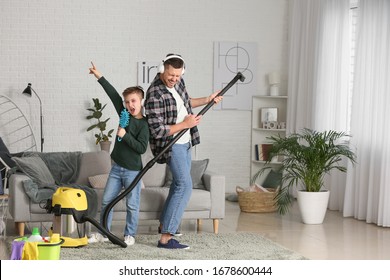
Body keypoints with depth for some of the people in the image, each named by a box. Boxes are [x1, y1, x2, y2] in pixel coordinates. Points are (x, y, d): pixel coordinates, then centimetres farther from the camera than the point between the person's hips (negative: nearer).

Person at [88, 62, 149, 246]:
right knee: (106, 201, 9)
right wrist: (99, 77, 10)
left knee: (132, 204, 2)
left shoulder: (144, 124, -13)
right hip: (117, 168, 6)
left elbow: (142, 148, -20)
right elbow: (113, 95, 8)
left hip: (133, 170, -6)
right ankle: (103, 233, 19)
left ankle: (130, 235, 14)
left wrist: (125, 136, -22)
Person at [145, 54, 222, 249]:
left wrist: (207, 100, 17)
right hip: (171, 145, -9)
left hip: (184, 141, 9)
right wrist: (185, 124, -23)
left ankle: (165, 224, 36)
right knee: (184, 186, -17)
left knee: (179, 183, 21)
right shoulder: (155, 95, -28)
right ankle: (166, 238, -19)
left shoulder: (177, 81, -1)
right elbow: (157, 131, -28)